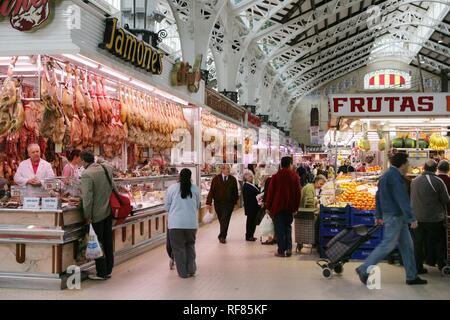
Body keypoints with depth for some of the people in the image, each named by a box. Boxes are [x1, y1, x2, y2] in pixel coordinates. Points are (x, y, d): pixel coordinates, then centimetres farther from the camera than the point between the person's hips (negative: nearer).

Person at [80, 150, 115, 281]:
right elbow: (113, 186, 16)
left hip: (97, 214, -7)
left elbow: (87, 197, -18)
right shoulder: (107, 168, 1)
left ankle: (101, 273, 11)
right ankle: (108, 270, 24)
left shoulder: (86, 174, -18)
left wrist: (87, 216, -12)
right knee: (108, 242, 14)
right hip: (109, 210, 7)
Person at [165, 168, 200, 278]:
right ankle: (191, 270, 20)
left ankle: (183, 273, 13)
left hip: (175, 223, -2)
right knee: (190, 245, 20)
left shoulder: (172, 188, -3)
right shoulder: (195, 189, 2)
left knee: (178, 247, 8)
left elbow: (167, 206, 6)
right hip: (191, 223, 2)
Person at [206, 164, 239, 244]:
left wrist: (235, 201, 7)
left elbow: (236, 191, 8)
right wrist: (208, 203, -12)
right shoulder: (216, 179, -2)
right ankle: (223, 236, 29)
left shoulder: (233, 179, 1)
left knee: (225, 220, -8)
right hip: (218, 203, 1)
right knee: (221, 220, 12)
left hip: (229, 203, 0)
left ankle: (222, 236, -3)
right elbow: (211, 191, -6)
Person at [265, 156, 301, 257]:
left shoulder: (276, 177, -5)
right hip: (290, 207, 2)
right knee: (288, 227, 15)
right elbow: (298, 193, 0)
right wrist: (296, 207, 7)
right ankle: (288, 249, 8)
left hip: (278, 206, -2)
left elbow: (270, 192, -5)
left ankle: (281, 251, 3)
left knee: (280, 229, 3)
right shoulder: (295, 176, -1)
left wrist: (268, 207, 3)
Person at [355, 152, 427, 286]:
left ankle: (412, 276, 18)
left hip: (397, 216, 10)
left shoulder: (386, 175, 15)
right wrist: (411, 218, -21)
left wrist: (379, 216, 23)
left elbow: (378, 196, 20)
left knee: (407, 245, 13)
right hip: (394, 216, -10)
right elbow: (402, 199, -21)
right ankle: (364, 270, -1)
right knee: (387, 245, -6)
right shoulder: (395, 176, -16)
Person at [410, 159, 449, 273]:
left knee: (418, 242, 9)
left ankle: (418, 267, 11)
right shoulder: (438, 181, -13)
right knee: (439, 242, 12)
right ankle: (442, 265, 19)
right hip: (434, 218, -4)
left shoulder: (414, 181, 3)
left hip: (417, 217, 4)